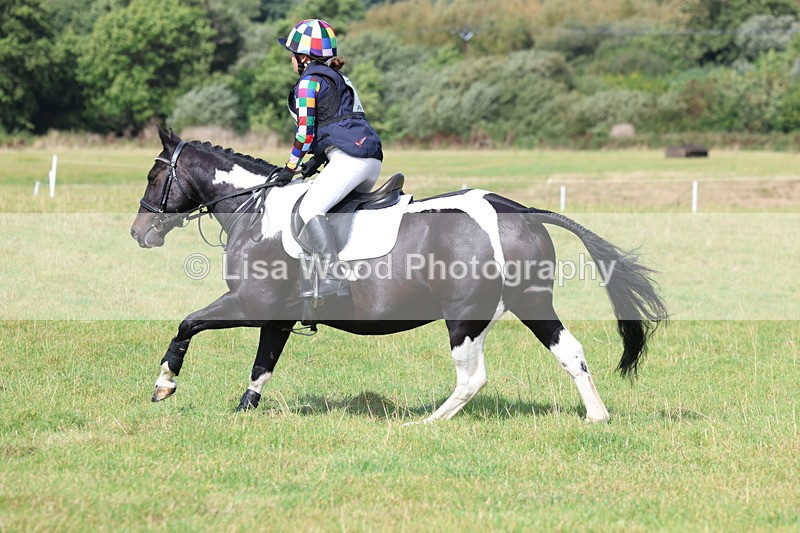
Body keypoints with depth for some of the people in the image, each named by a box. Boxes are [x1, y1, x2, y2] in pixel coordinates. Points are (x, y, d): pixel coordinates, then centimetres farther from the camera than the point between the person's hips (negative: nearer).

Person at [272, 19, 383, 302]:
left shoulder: (308, 82, -1)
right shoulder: (338, 78, 27)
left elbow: (306, 132, -4)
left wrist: (290, 168, 5)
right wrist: (317, 161, 27)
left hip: (349, 157, -10)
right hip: (372, 158, 10)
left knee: (310, 208, -18)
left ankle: (332, 279, -33)